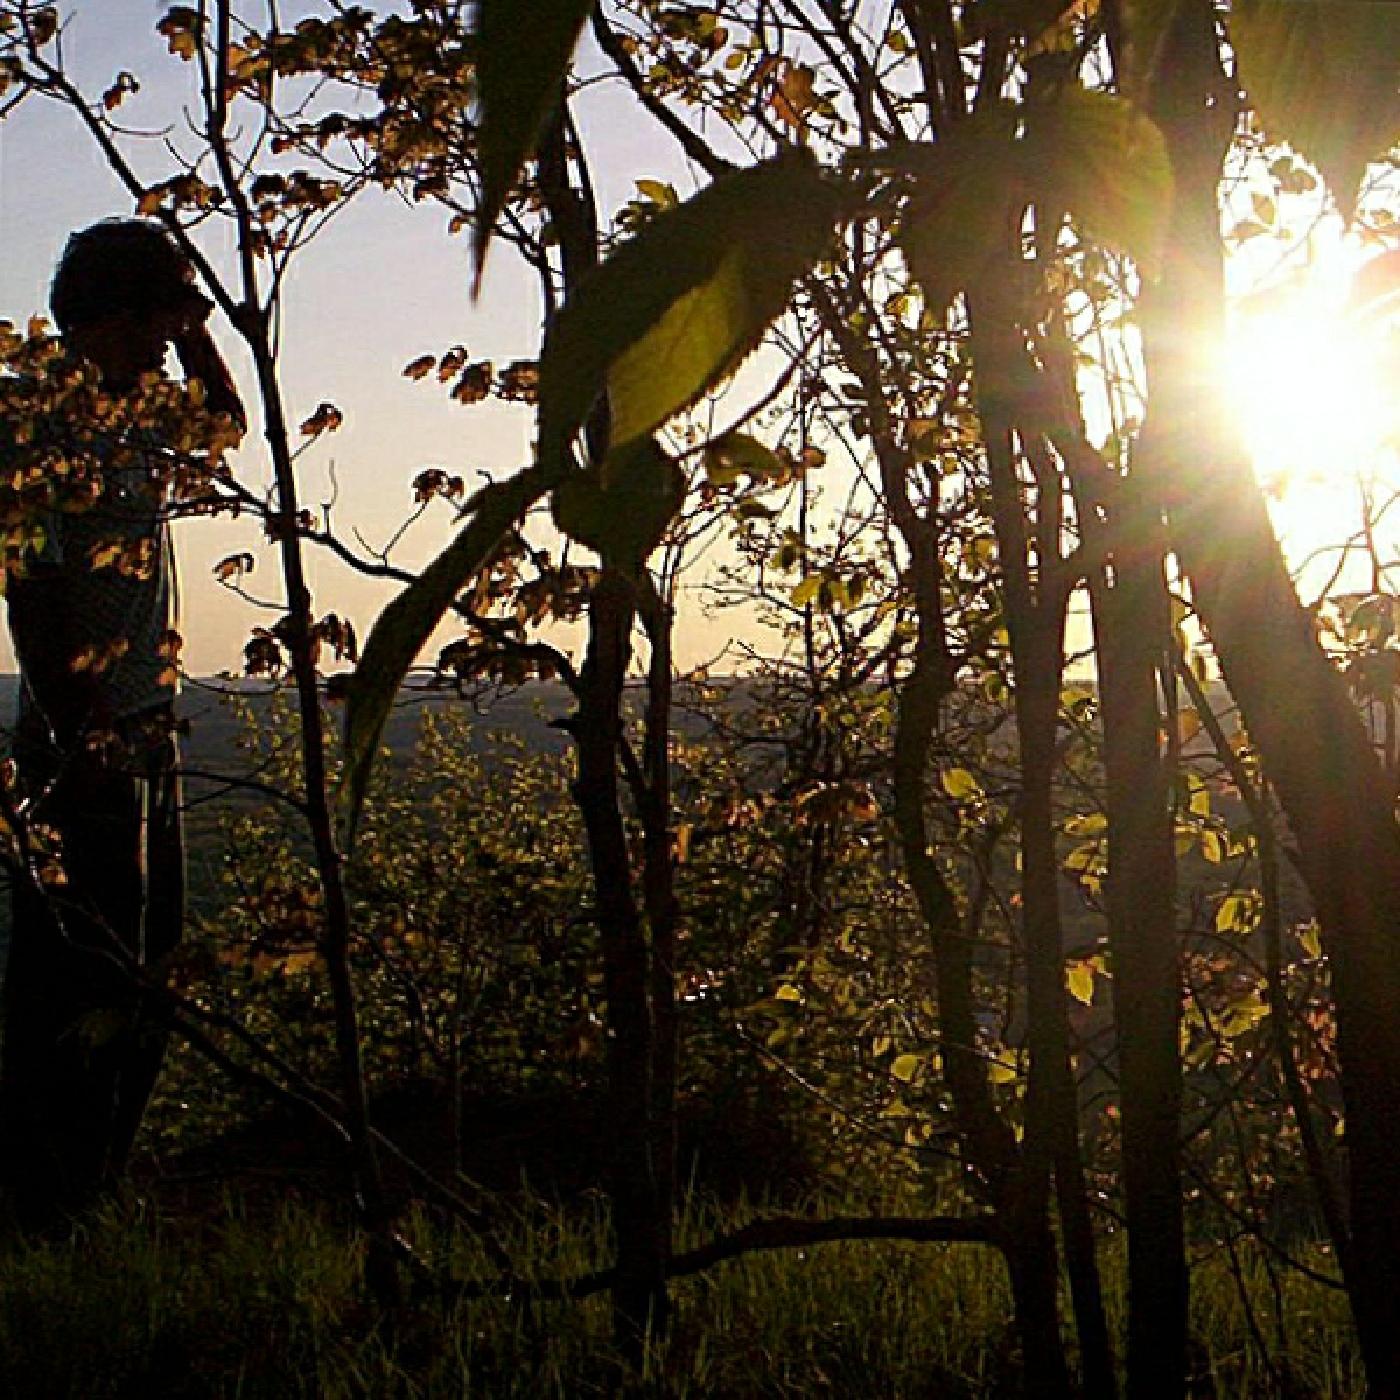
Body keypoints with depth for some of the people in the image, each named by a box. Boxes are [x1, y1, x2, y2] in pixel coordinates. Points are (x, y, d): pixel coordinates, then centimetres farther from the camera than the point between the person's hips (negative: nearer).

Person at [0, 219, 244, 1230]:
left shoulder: (136, 424, 13)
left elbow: (226, 418, 33)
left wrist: (194, 324, 19)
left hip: (147, 735, 10)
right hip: (87, 746, -10)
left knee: (147, 971, 14)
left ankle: (97, 1188, 24)